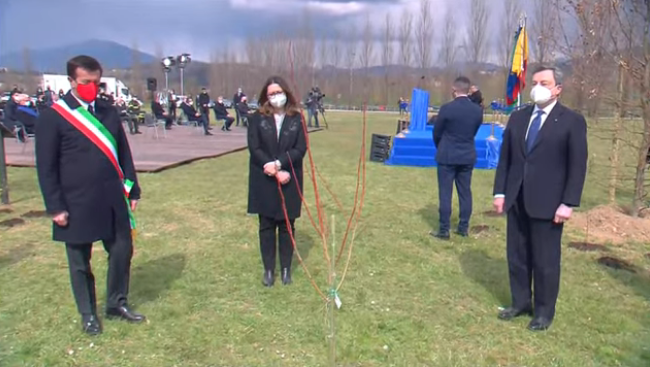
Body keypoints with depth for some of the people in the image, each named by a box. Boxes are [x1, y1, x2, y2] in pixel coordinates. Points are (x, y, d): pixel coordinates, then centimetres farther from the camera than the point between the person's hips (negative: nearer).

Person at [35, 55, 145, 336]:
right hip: (76, 204, -4)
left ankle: (116, 304, 32)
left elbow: (123, 154, 10)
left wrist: (132, 190, 8)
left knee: (122, 251, 12)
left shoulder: (109, 112, 7)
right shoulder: (52, 117, -7)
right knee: (80, 261, 11)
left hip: (113, 200, 4)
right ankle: (88, 314, 29)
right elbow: (46, 167, -7)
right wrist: (55, 206, -10)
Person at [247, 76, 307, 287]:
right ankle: (268, 269, 20)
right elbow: (254, 149, -7)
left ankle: (286, 268, 22)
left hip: (290, 181, 0)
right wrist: (275, 172, -16)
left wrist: (278, 164, -19)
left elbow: (301, 149, -6)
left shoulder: (297, 118, 1)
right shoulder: (257, 118, 0)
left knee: (287, 226, 9)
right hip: (264, 182, 0)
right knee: (266, 226, 8)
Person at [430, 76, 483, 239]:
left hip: (447, 156, -4)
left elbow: (436, 132, -3)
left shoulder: (447, 108, -14)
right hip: (468, 156, 4)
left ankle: (444, 230, 4)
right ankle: (464, 227, 17)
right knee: (465, 192, 11)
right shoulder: (477, 110, -1)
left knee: (445, 193, 1)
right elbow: (474, 132, 9)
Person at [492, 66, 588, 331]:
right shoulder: (517, 117, 10)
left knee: (545, 260, 6)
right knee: (517, 256, 13)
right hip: (516, 200, 5)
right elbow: (505, 157, 9)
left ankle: (544, 311, 23)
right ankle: (521, 303, 30)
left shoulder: (572, 121, -4)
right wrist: (500, 192, 3)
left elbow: (578, 165, -7)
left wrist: (568, 203, -12)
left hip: (547, 203, -5)